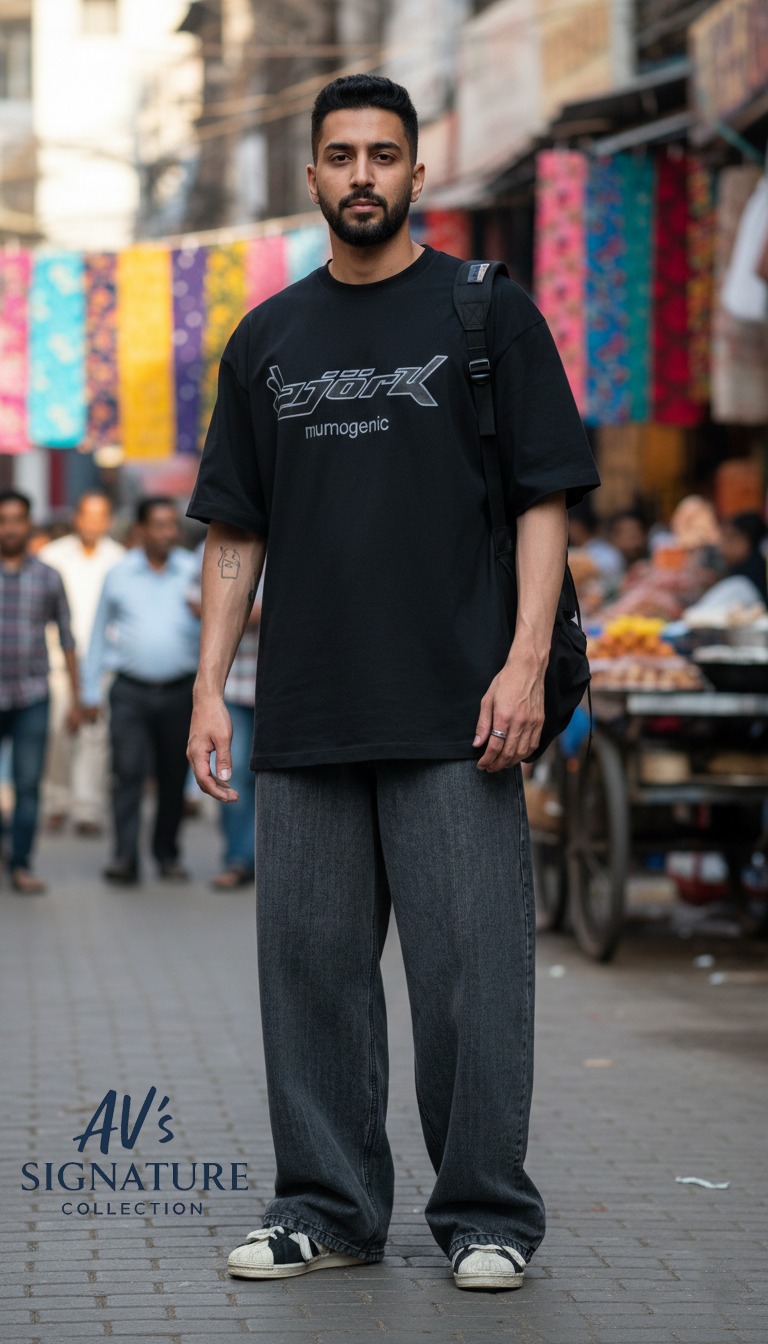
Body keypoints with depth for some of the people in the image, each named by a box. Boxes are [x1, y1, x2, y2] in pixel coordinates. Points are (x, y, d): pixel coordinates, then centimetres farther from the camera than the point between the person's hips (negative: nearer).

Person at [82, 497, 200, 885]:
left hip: (179, 691, 1)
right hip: (130, 692, -1)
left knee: (173, 776, 6)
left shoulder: (194, 571, 6)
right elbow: (99, 635, 13)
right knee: (128, 769, -12)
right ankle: (125, 857, -14)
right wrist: (90, 692, 11)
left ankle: (167, 854, 17)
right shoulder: (118, 575, 8)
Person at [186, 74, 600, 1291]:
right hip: (304, 721, 4)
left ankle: (488, 1214, 8)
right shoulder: (266, 341, 13)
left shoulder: (489, 314, 3)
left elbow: (545, 501, -1)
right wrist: (210, 690, 6)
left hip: (455, 714, -4)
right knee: (310, 965, 7)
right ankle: (328, 1208, 17)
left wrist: (526, 663, -12)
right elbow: (235, 533, 14)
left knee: (471, 968, -3)